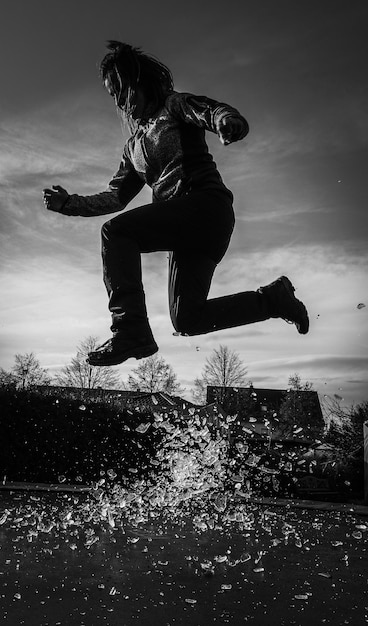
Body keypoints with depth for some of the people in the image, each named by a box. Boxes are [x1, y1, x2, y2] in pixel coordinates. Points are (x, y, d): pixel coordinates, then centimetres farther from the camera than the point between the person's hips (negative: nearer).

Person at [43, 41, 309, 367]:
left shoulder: (174, 105, 10)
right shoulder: (134, 145, 29)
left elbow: (214, 110, -10)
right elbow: (115, 196, 23)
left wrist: (227, 121, -35)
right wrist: (70, 202, 10)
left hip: (206, 204, -8)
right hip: (182, 224, 8)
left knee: (116, 231, -22)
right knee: (187, 320, 0)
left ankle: (131, 329, -26)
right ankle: (272, 298, 13)